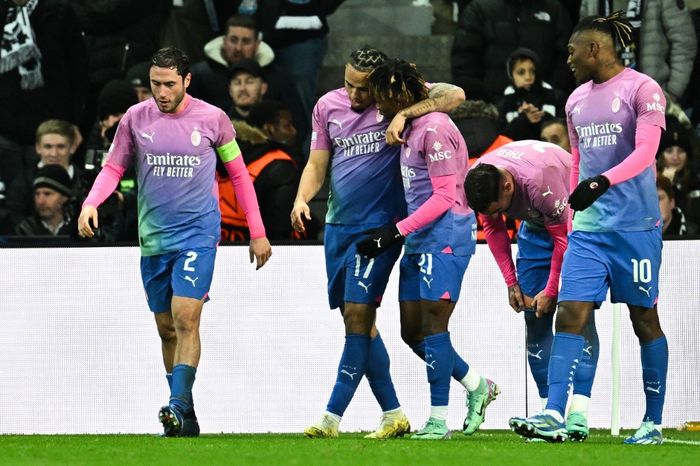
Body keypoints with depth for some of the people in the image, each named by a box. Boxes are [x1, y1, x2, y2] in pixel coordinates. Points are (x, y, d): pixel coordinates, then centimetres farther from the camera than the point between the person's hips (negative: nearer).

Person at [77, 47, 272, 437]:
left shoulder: (212, 119, -3)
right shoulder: (136, 119, 2)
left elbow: (239, 173, 7)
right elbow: (114, 168, 9)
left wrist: (258, 233, 7)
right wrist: (91, 203, -12)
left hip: (198, 233, -3)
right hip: (153, 239, 4)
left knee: (186, 318, -19)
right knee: (166, 328, 7)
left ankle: (179, 406, -25)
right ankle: (187, 420, 15)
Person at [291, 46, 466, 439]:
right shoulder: (328, 106, 7)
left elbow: (455, 95, -19)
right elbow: (318, 163, 14)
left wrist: (404, 114, -28)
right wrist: (302, 198, -5)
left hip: (379, 225, -6)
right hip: (338, 225, 6)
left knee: (358, 314, -12)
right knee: (357, 318, 6)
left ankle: (333, 418, -13)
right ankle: (393, 414, 15)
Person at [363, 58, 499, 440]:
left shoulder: (434, 129, -14)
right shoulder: (411, 128, 15)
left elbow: (444, 196, -17)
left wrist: (396, 231, -18)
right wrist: (394, 235, 16)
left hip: (445, 233, -10)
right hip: (420, 237, 10)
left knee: (432, 326, -9)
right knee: (412, 331, 9)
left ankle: (439, 420, -5)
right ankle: (477, 386, 22)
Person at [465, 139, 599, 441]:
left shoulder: (540, 180, -39)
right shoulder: (478, 182, -19)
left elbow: (564, 237, -26)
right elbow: (493, 229, 0)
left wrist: (551, 291, -17)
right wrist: (511, 282, -2)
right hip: (535, 224, 6)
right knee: (534, 316, -2)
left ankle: (578, 410, -24)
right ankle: (549, 406, 0)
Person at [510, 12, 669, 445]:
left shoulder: (642, 89, -6)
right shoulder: (577, 100, 15)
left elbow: (645, 152, -18)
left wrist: (603, 182, -32)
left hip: (635, 225, -6)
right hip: (587, 227, 6)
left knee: (645, 319, 3)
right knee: (570, 315, -7)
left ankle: (654, 423, 11)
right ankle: (554, 416, -15)